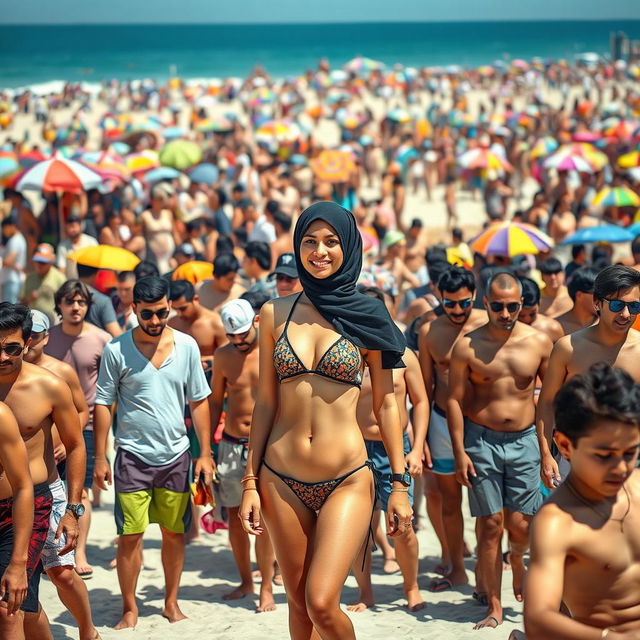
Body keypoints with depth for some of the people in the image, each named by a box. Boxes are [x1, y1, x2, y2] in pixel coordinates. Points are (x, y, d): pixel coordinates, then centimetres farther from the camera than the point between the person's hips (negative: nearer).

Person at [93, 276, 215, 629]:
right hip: (133, 455, -2)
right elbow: (102, 404, -1)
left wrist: (205, 453, 3)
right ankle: (129, 609, 9)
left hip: (176, 454, 2)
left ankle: (171, 603, 23)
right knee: (130, 535, -3)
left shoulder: (186, 346, 1)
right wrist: (100, 458, -5)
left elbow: (199, 401, 7)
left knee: (174, 532, 9)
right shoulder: (116, 349, -6)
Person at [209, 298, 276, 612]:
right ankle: (246, 581, 25)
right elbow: (215, 400, 14)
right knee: (235, 518, 10)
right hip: (231, 445, 4)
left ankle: (266, 588, 3)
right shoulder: (223, 356, 5)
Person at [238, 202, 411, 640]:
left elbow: (386, 403, 4)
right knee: (298, 603, 9)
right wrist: (250, 483, 5)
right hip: (281, 480, 3)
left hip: (347, 480, -2)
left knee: (322, 604, -13)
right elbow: (266, 402, 8)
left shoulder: (367, 316, 0)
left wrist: (400, 482, 0)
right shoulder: (275, 313, 5)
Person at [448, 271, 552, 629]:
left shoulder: (539, 342, 0)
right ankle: (494, 607, 9)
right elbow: (455, 399, -1)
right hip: (481, 441, -1)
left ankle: (519, 562, 34)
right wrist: (460, 452, -6)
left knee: (520, 526, -1)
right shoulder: (468, 346, -4)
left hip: (524, 441, 1)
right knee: (490, 525, 0)